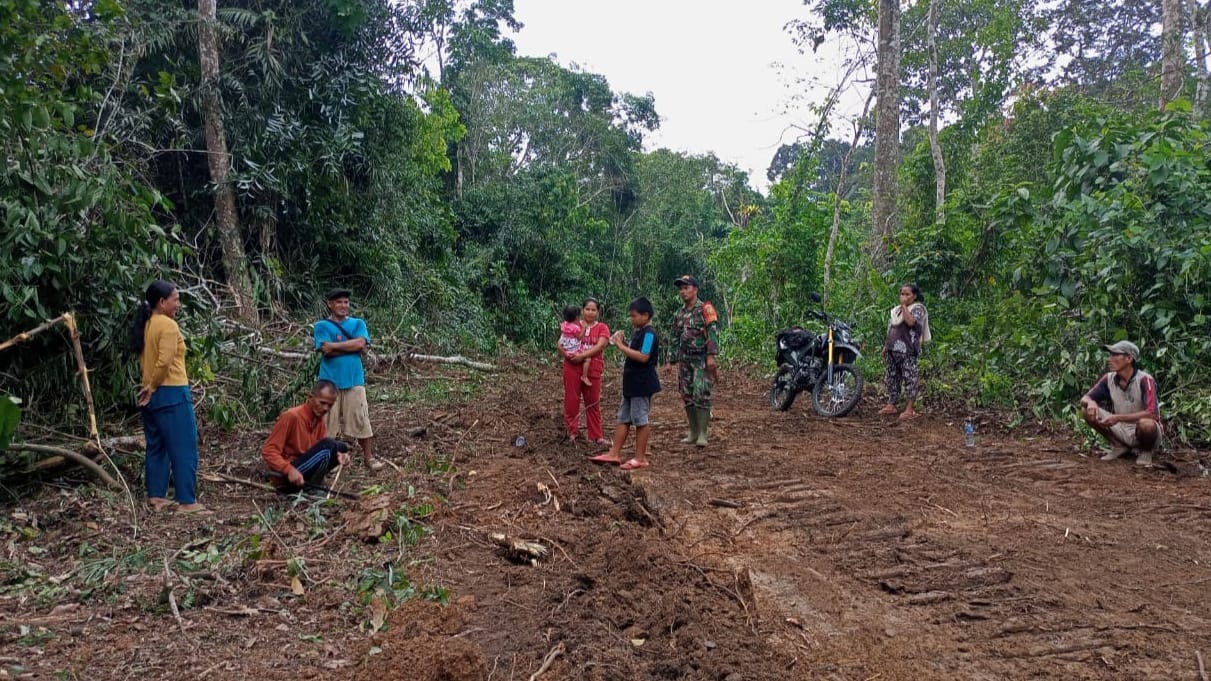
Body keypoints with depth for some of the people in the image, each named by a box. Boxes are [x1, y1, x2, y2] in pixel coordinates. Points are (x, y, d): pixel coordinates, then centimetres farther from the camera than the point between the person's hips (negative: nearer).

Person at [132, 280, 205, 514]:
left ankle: (156, 496, 20)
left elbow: (146, 360, 12)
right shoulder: (168, 325, -14)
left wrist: (150, 387, 9)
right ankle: (187, 501, -1)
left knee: (156, 446, 15)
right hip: (172, 393, -9)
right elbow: (164, 361, -22)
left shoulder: (145, 325, 12)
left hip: (151, 394, 9)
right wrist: (152, 387, -10)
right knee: (184, 449, -4)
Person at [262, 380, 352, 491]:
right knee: (328, 445, -23)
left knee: (341, 448, 0)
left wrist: (338, 454, -19)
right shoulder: (291, 416, -19)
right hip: (286, 476, -8)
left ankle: (311, 485, 0)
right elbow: (268, 451, -20)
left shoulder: (320, 419, 5)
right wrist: (290, 470, -34)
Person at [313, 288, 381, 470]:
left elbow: (361, 344, -10)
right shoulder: (322, 326, 2)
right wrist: (351, 346, -9)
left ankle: (368, 457, 14)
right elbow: (326, 350, -12)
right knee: (329, 422, 4)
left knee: (361, 419, 4)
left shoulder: (358, 324, 8)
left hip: (354, 379, 1)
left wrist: (335, 345, -11)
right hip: (330, 380, -1)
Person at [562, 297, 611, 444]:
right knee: (571, 400, 4)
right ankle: (572, 431, 17)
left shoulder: (602, 328, 3)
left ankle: (596, 436, 15)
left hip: (593, 369, 0)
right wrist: (567, 354, -15)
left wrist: (582, 356, -20)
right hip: (573, 367, 1)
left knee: (593, 403, 7)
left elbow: (600, 346, -11)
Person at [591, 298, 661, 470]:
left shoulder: (649, 334, -16)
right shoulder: (638, 333, 13)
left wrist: (622, 347, -23)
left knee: (640, 420, -1)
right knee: (623, 419, 12)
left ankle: (640, 458, 8)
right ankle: (614, 454, 18)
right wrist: (623, 344, 2)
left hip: (642, 385, -10)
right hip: (632, 384, 10)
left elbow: (643, 357, -27)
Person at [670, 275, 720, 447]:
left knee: (701, 396, -11)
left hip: (702, 360, -7)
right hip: (685, 360, 7)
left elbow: (713, 332, -14)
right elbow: (675, 339, 19)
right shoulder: (679, 314, 15)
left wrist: (711, 356, -22)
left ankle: (702, 434, -6)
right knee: (687, 397, 7)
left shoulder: (705, 309, -5)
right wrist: (675, 360, 15)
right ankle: (693, 433, 15)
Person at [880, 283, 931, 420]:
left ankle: (910, 409, -7)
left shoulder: (918, 308, -4)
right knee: (892, 377, 11)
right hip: (893, 349, 8)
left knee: (909, 378, -7)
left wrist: (904, 306, -15)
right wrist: (886, 346, 19)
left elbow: (911, 322, -23)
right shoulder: (896, 309, 19)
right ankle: (892, 405, 18)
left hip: (908, 350, -8)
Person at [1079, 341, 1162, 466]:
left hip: (1142, 432, -5)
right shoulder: (1109, 379, -7)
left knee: (1146, 424, -39)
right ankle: (1119, 446, 3)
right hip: (1122, 430, 5)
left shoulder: (1144, 380, -23)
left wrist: (1118, 418, -39)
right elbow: (1084, 398, -2)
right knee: (1087, 410, -12)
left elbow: (1152, 414, -33)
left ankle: (1146, 451, -3)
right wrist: (1091, 402, -27)